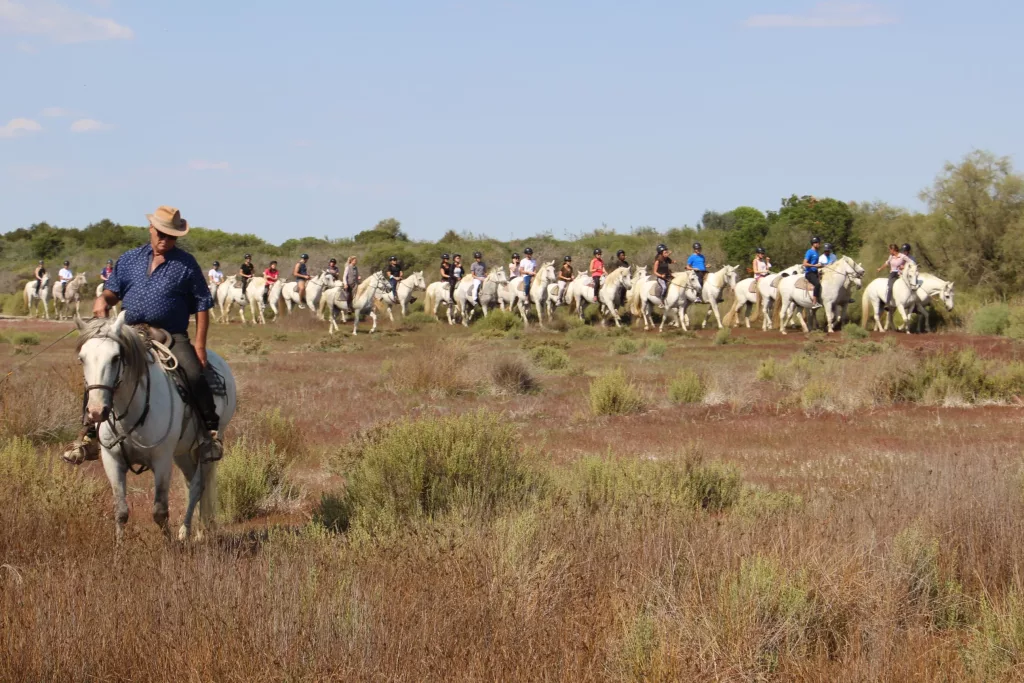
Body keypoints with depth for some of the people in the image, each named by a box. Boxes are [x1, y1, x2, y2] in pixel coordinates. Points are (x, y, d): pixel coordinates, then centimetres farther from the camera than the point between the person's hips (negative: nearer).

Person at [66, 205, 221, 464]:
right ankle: (90, 435, 5)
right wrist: (103, 299, -10)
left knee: (194, 373, -28)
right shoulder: (130, 259, 13)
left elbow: (202, 305, 2)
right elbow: (113, 290, 17)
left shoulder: (186, 264, 3)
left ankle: (210, 431, -13)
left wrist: (199, 344, -7)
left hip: (171, 337, -4)